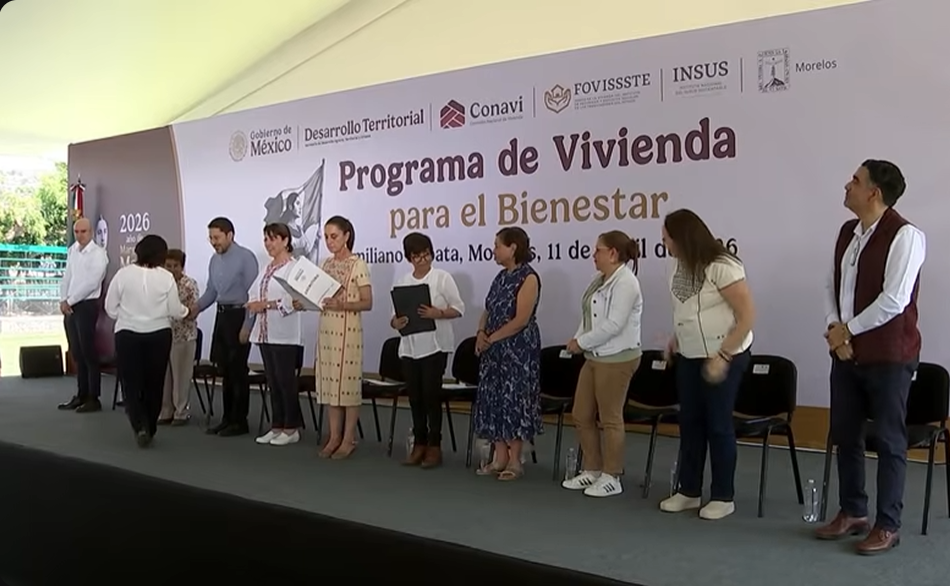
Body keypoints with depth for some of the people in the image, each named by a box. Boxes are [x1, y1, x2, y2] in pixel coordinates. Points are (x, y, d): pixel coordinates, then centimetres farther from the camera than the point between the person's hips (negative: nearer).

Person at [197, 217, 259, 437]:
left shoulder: (245, 257, -13)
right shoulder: (214, 260, 12)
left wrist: (247, 326, -18)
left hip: (239, 315, -8)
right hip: (221, 315, 8)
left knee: (238, 370, -2)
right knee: (225, 369, 12)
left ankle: (240, 421, 7)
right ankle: (228, 418, 21)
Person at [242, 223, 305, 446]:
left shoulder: (293, 267, -10)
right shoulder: (267, 267, 15)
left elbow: (293, 301, -18)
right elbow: (254, 294, 12)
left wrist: (266, 305, -18)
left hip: (283, 334, -8)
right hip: (265, 332, 8)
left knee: (285, 380, -1)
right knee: (272, 381, 12)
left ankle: (291, 429, 8)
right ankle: (277, 426, 19)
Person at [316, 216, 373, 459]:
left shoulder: (358, 265, -7)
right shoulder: (326, 264, 12)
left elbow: (367, 303, -10)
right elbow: (321, 297, 15)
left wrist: (342, 305, -24)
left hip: (348, 331, -7)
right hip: (326, 329, 7)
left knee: (348, 382, -2)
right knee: (330, 382, 8)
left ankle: (348, 439, 7)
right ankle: (334, 437, 17)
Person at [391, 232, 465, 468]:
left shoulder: (442, 277, -2)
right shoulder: (403, 281, 11)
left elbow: (458, 309, -4)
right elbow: (395, 313, 10)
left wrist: (437, 313, -21)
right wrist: (396, 322, -12)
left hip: (435, 346, -4)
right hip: (409, 347, 4)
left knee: (431, 394, -3)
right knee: (415, 396, 8)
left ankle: (435, 446, 7)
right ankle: (419, 444, 19)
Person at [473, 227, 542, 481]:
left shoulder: (528, 278, -13)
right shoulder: (501, 276, 12)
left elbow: (521, 320, -19)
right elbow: (488, 311, 13)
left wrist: (491, 339, -14)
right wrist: (481, 333, -6)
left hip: (518, 350, -8)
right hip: (494, 350, 8)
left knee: (514, 400, -2)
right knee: (493, 399, 9)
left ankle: (515, 461, 9)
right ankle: (500, 457, 19)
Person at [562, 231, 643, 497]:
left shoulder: (625, 282, -16)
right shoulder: (600, 280, 12)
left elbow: (613, 324, -23)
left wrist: (581, 342, -15)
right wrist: (579, 339, -2)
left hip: (617, 358, -10)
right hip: (594, 357, 10)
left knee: (610, 418, 1)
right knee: (581, 415, 13)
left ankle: (611, 477, 15)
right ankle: (593, 470, 26)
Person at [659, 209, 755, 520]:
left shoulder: (721, 267, -21)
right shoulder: (683, 265, 4)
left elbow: (747, 316, -21)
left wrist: (722, 357, -22)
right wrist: (676, 339, 7)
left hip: (724, 357, -8)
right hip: (689, 356, 8)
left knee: (718, 424, 1)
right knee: (690, 422, 11)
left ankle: (723, 497, 15)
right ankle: (689, 491, 22)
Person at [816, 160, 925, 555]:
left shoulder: (904, 235, -16)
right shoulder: (848, 231, 8)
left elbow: (894, 301, -22)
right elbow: (832, 285, 12)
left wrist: (847, 330, -12)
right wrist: (834, 329, -4)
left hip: (888, 356, -8)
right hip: (847, 352, 8)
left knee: (889, 441, 4)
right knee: (845, 436, 14)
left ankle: (888, 526, 16)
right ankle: (852, 513, 29)